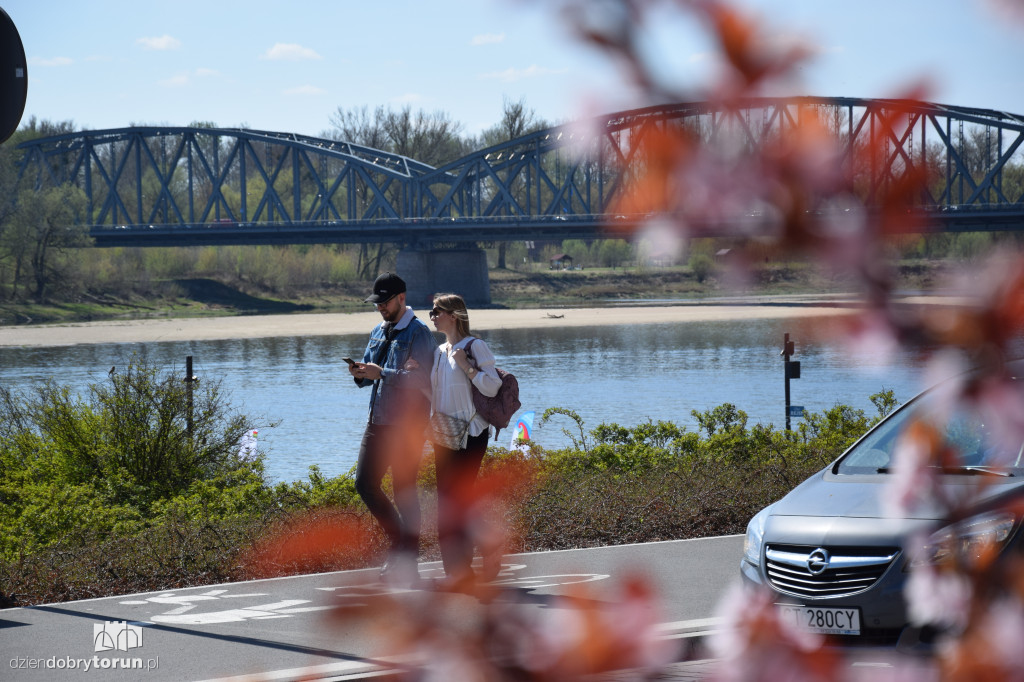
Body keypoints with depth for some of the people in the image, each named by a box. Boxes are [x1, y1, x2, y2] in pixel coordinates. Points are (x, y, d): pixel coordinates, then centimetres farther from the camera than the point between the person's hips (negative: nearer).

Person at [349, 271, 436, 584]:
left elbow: (420, 378, -19)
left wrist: (382, 374, -26)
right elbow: (371, 375, 19)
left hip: (406, 424, -8)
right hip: (377, 419, 8)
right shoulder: (379, 332, 16)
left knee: (404, 490, -4)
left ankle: (408, 561, 3)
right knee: (365, 483, 5)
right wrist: (360, 373, -4)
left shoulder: (418, 333, -9)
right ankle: (398, 538, 21)